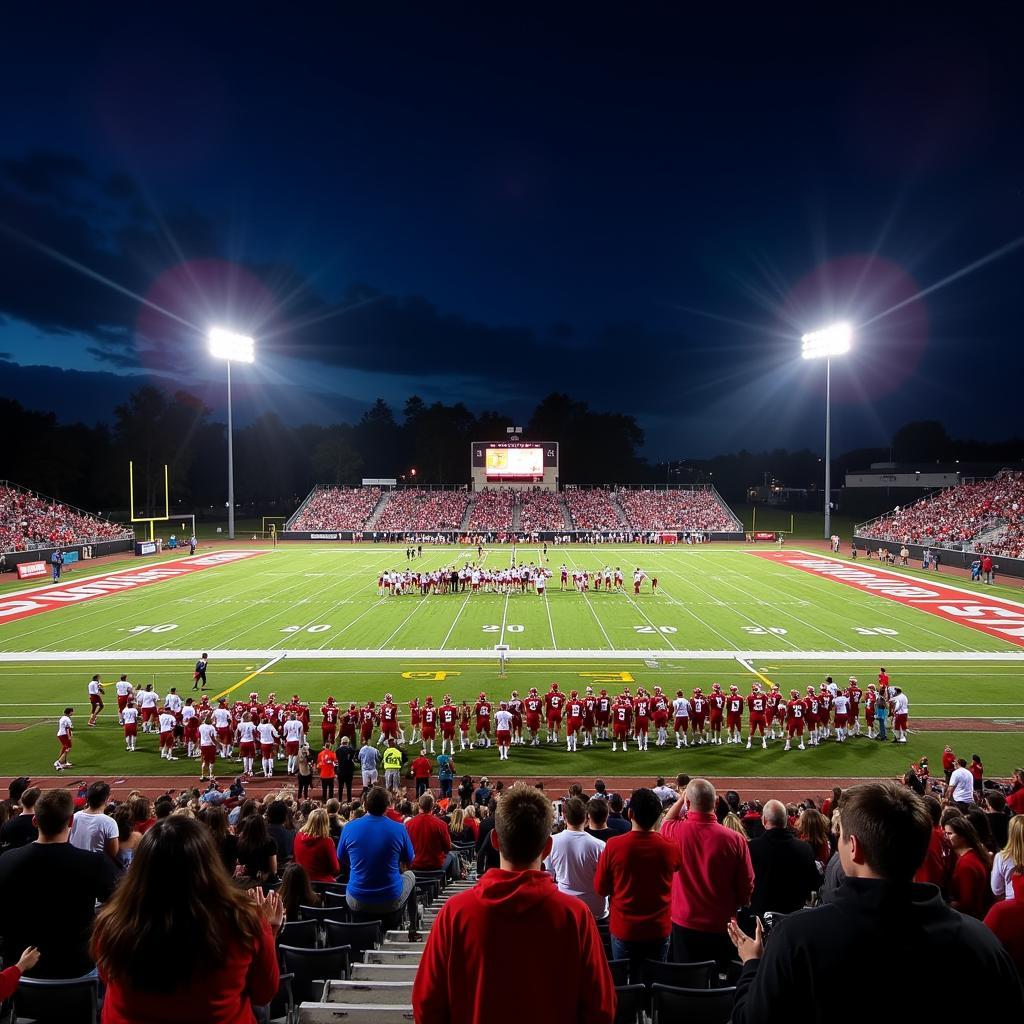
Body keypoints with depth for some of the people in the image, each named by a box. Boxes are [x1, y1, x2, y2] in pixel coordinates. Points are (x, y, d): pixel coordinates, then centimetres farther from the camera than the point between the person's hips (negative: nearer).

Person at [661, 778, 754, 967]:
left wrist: (681, 798, 15)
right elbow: (747, 887, -6)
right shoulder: (735, 840, -19)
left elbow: (665, 823, 12)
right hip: (721, 928, -1)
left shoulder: (678, 832, -16)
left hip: (684, 925, 1)